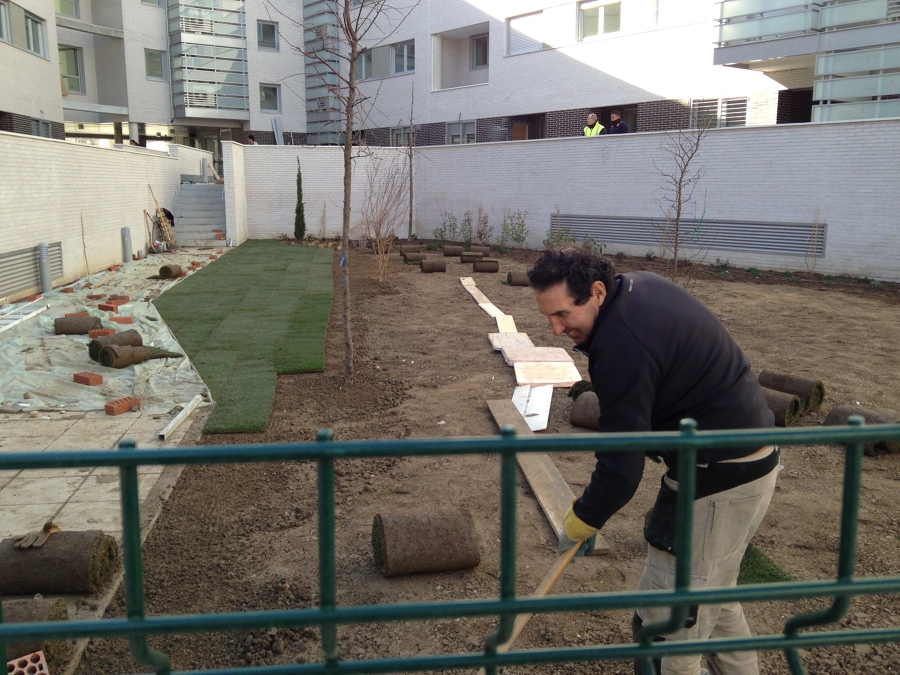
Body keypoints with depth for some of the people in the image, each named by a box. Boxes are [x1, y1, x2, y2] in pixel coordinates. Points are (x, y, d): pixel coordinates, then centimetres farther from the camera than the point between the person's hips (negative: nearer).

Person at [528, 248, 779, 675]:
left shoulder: (623, 348, -27)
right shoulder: (638, 284, 2)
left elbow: (622, 464, -22)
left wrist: (579, 524, -7)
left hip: (720, 477, -11)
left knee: (670, 620, -2)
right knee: (711, 591, 26)